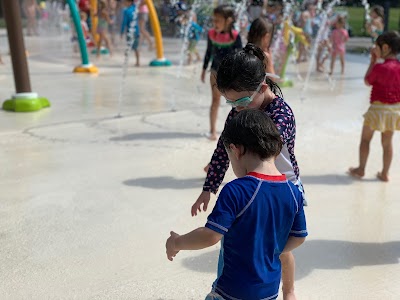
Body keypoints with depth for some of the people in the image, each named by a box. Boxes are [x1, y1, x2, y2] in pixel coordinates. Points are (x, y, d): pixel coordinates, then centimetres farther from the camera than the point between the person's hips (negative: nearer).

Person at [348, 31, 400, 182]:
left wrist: (373, 61, -2)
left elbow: (367, 82, -3)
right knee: (387, 142, 14)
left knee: (365, 139, 11)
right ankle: (384, 173, 20)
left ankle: (361, 169, 19)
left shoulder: (380, 68, -18)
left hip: (378, 108, -6)